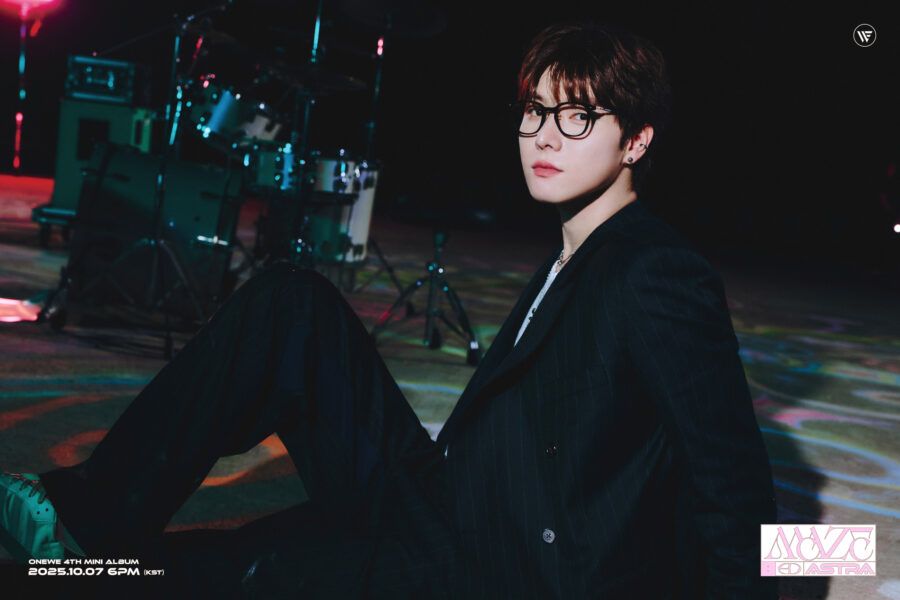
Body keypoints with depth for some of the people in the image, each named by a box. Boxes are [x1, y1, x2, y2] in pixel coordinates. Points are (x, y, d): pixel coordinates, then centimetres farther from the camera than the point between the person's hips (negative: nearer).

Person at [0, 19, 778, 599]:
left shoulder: (660, 277, -17)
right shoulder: (570, 261, 12)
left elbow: (733, 482, -16)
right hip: (444, 509, 8)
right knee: (292, 306, -3)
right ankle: (98, 510, -4)